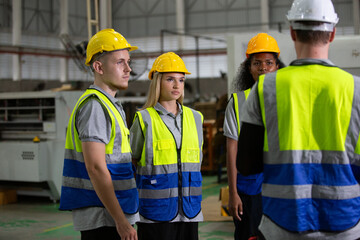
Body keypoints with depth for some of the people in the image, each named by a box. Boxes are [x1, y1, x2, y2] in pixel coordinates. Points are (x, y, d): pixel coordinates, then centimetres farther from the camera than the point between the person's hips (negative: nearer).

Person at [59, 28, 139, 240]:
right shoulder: (94, 106, -15)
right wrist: (121, 221, -23)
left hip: (114, 215, 10)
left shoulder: (111, 105, 17)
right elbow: (95, 168, -23)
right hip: (101, 217, -10)